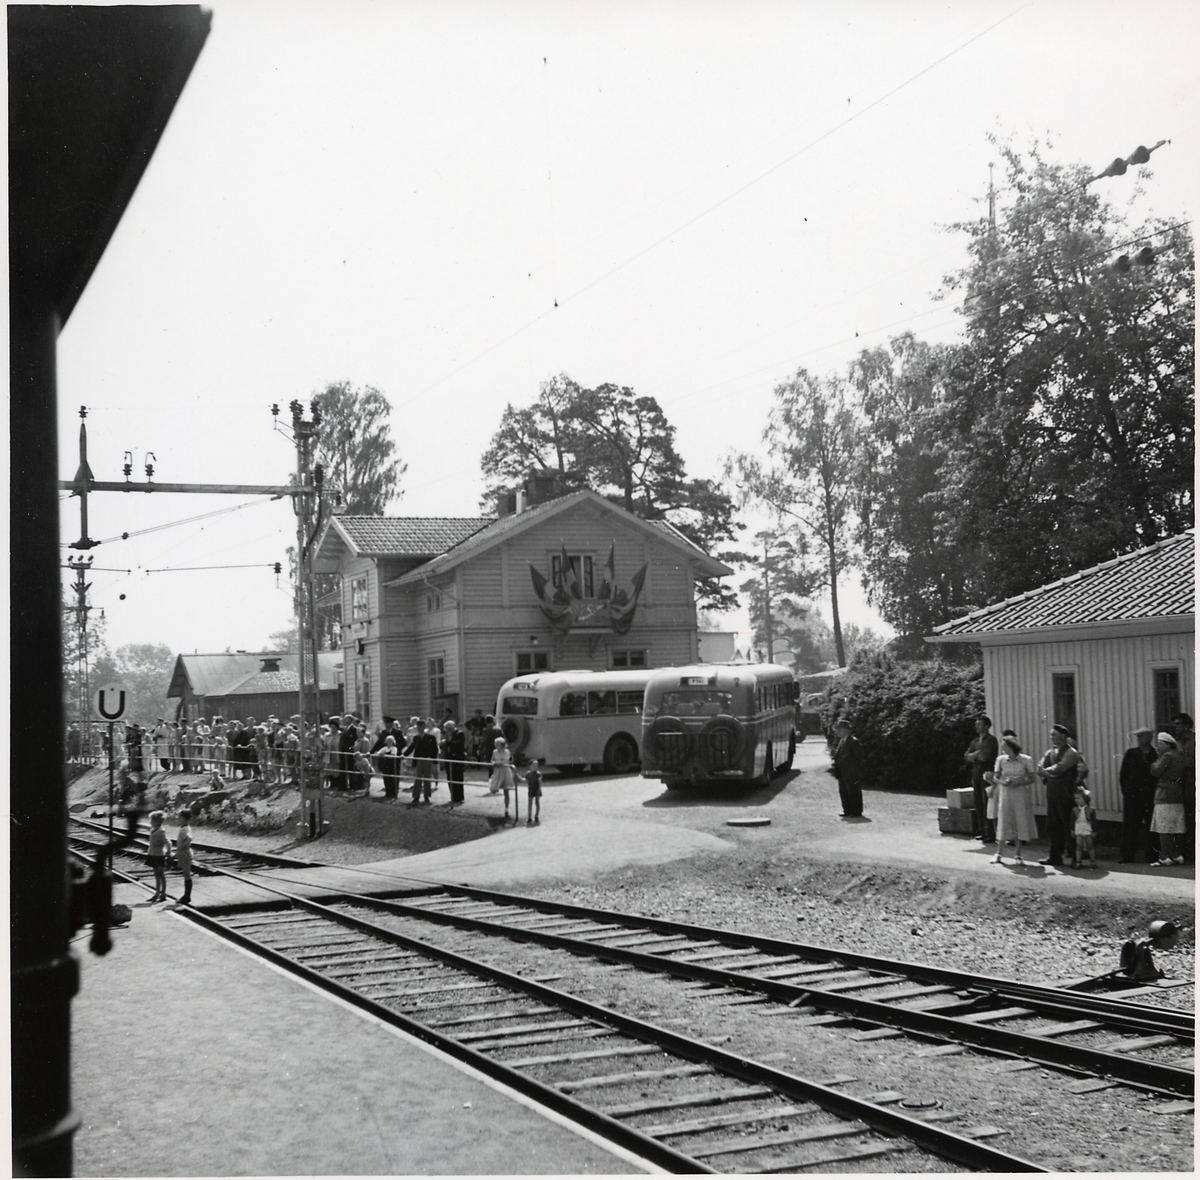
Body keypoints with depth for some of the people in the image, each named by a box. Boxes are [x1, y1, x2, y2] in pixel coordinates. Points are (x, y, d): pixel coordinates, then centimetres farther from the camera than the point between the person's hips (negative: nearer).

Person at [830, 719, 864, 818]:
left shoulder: (853, 741, -14)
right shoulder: (841, 741, 13)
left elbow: (859, 757, -14)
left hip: (851, 773, -9)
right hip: (842, 773, 9)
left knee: (853, 793, -1)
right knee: (843, 792, 12)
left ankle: (856, 812, 8)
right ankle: (847, 811, 21)